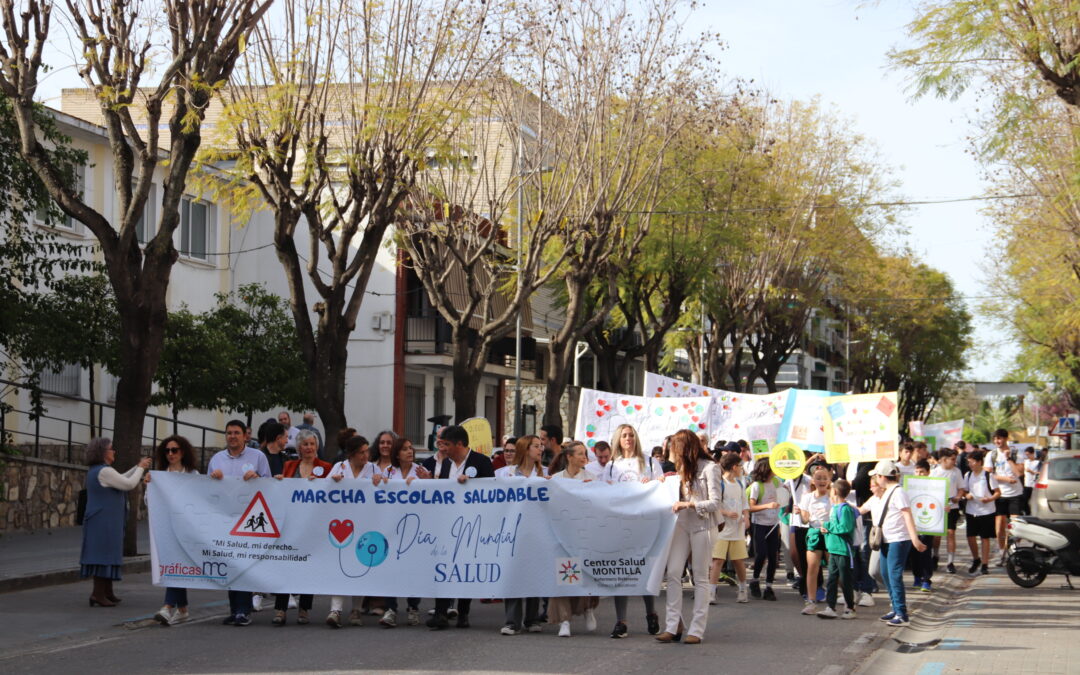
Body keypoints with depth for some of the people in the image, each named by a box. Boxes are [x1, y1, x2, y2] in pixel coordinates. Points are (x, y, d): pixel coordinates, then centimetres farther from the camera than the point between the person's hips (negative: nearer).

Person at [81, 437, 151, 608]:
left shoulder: (96, 471, 15)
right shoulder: (104, 471, -16)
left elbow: (121, 479, 23)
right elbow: (129, 485, -15)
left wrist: (138, 467, 20)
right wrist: (141, 468, -2)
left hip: (99, 521, 10)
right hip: (105, 522, -10)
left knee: (106, 556, 14)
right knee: (104, 555, -8)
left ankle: (107, 592, 20)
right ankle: (98, 594, -9)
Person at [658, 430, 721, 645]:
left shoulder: (709, 468, -7)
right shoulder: (683, 469, 16)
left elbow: (715, 503, -12)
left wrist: (689, 504, -19)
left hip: (701, 526, -6)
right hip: (682, 524, 7)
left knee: (700, 577, 0)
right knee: (673, 573, -4)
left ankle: (696, 630, 1)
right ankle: (673, 627, -4)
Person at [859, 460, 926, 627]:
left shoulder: (897, 493, -11)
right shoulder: (879, 496, 17)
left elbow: (907, 515, -18)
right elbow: (861, 510, 29)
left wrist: (914, 538, -25)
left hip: (899, 540, -9)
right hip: (886, 541, 10)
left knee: (894, 576, -12)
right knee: (886, 574, 12)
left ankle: (902, 615, -12)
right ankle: (896, 609, 23)